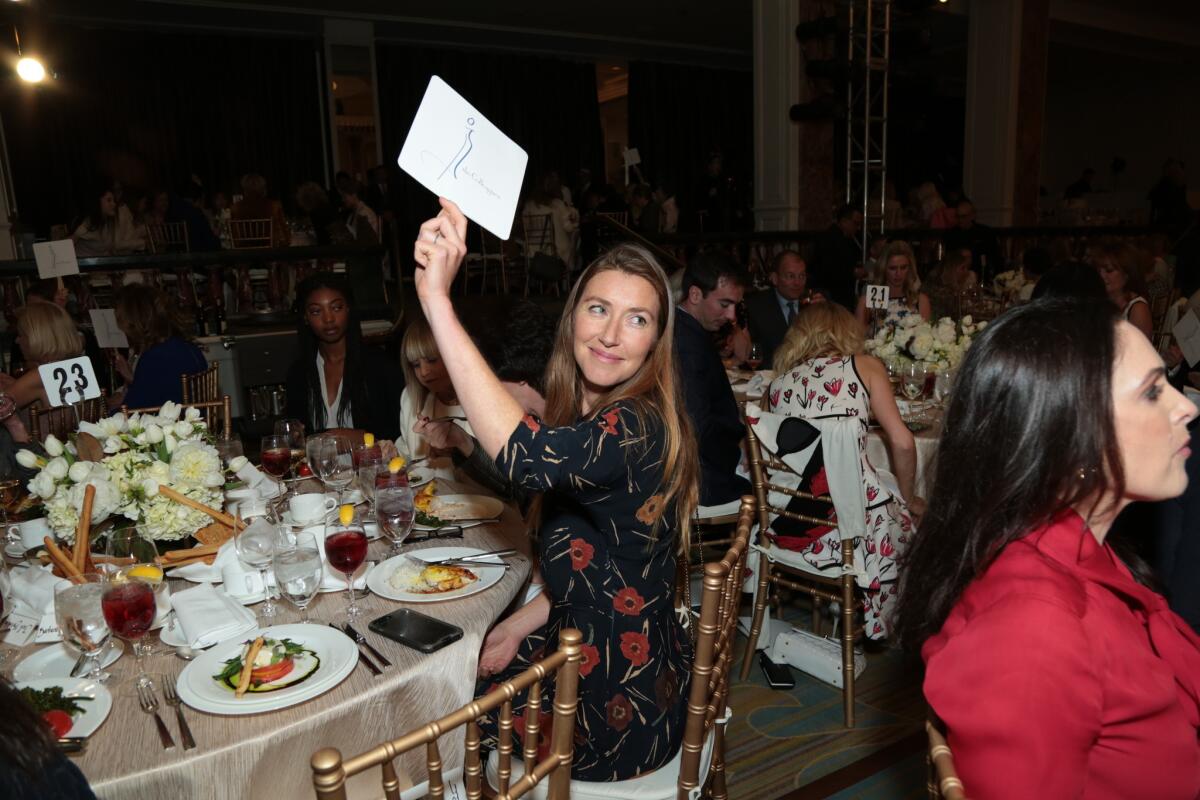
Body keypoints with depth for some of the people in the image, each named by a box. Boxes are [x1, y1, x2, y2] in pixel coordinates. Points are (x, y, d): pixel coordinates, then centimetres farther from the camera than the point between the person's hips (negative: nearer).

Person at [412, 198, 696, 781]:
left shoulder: (639, 427, -28)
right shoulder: (587, 417, 1)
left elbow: (526, 454, -49)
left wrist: (437, 300, -47)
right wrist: (523, 623, -2)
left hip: (615, 713, -7)